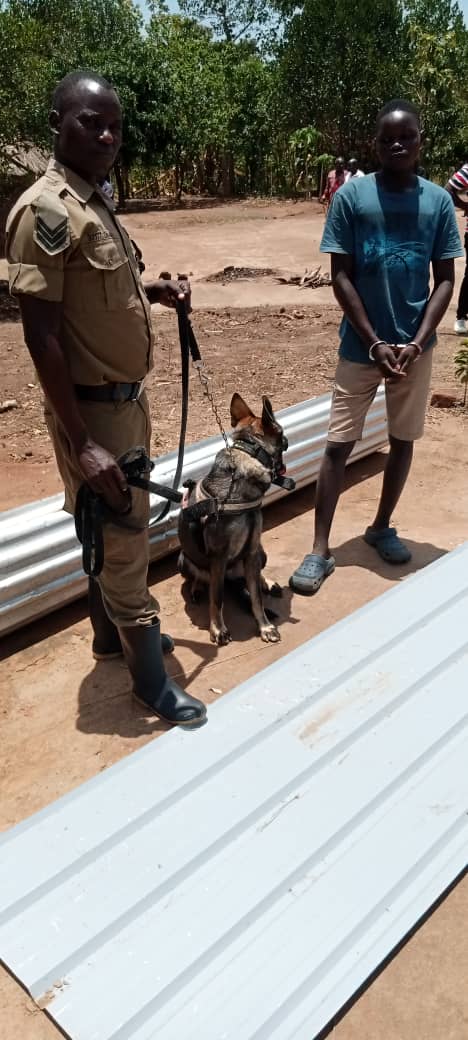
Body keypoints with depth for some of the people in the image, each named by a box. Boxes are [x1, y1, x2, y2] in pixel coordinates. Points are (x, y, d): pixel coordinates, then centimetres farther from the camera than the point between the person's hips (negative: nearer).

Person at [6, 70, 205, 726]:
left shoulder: (96, 202, 10)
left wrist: (149, 292, 5)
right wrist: (82, 443, -27)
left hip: (125, 398, 9)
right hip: (93, 408, -9)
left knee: (115, 532, 20)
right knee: (123, 541, 1)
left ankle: (111, 633, 40)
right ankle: (152, 679, 16)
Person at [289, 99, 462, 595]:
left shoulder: (438, 201, 1)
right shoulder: (351, 196, -5)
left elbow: (445, 280, 1)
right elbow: (341, 278, -7)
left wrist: (417, 342, -12)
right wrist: (375, 343, -12)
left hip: (415, 344, 3)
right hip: (361, 344, -2)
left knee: (402, 439, 11)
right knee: (339, 443, -3)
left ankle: (381, 527, 30)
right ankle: (320, 550, 4)